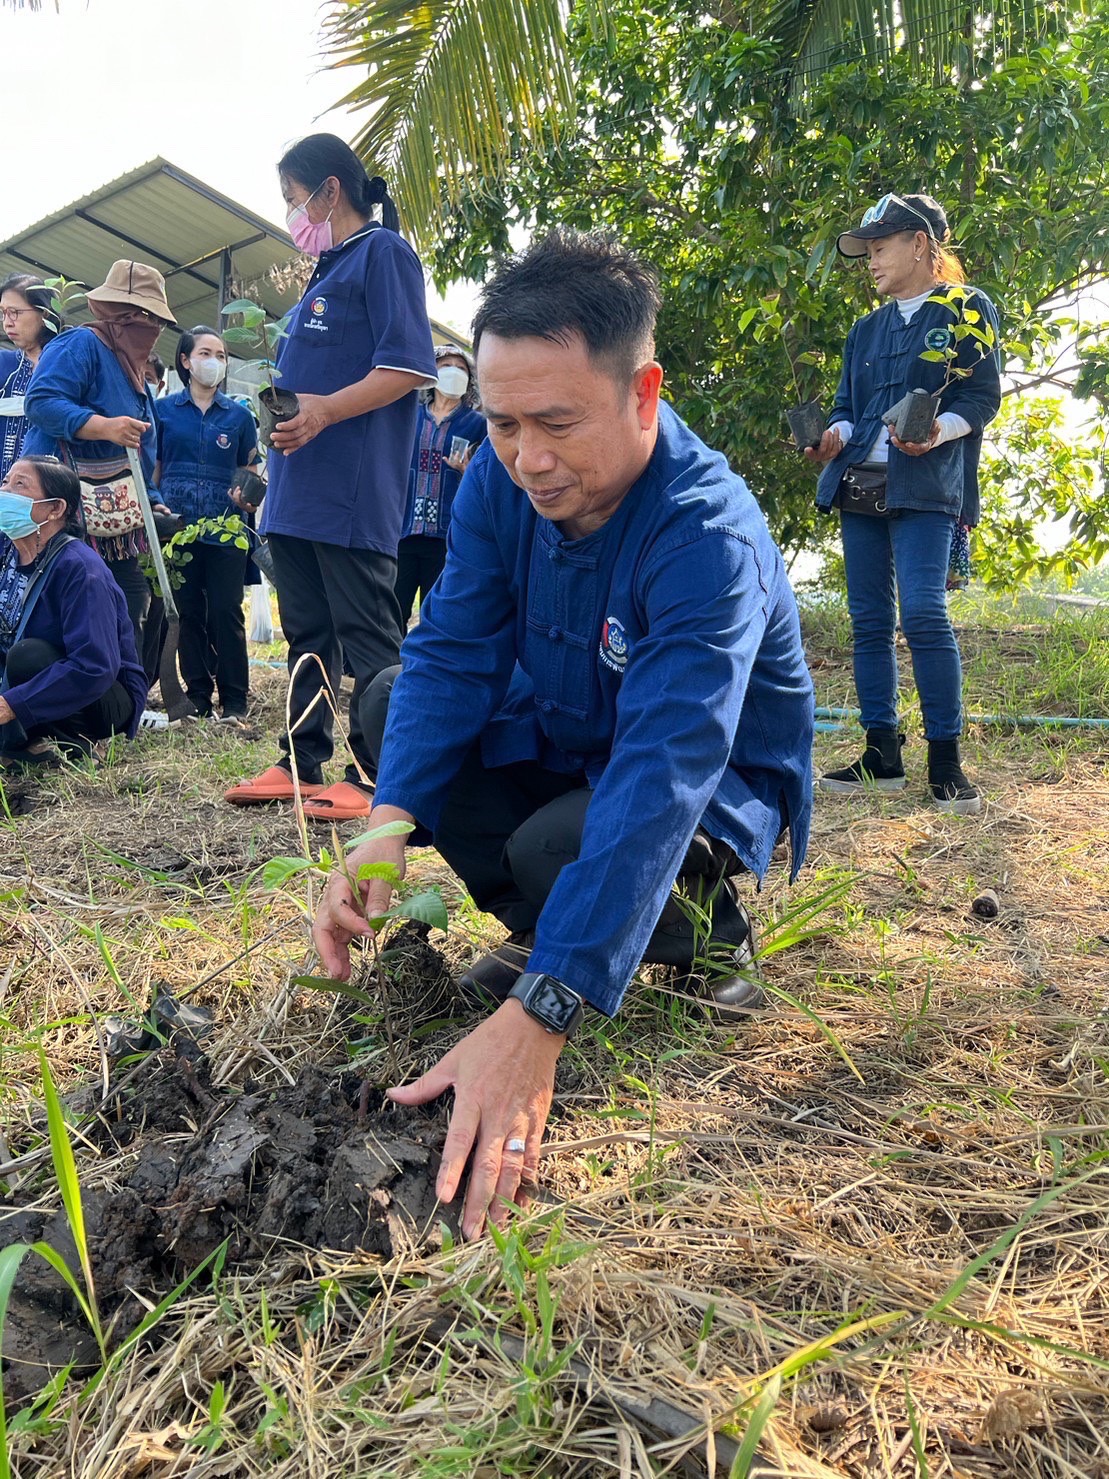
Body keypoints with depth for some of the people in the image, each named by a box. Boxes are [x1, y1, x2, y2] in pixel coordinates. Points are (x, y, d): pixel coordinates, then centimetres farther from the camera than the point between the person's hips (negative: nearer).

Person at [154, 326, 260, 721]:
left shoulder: (238, 415, 9)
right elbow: (153, 469, 10)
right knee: (188, 613, 5)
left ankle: (235, 701, 4)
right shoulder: (164, 410, 8)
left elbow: (249, 471, 12)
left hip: (225, 529, -1)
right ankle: (197, 696, 14)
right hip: (177, 525, 1)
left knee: (226, 614, -3)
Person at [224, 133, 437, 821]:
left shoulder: (383, 252, -4)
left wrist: (325, 410, -25)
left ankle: (375, 778, -1)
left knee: (366, 635, -6)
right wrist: (284, 409, 17)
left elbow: (410, 367, -16)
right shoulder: (328, 267, 25)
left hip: (353, 487, -10)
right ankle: (302, 764, 20)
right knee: (306, 633, 12)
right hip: (299, 486, 10)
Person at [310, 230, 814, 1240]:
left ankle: (703, 925, 0)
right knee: (389, 704, -10)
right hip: (565, 740, 6)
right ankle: (540, 927, 1)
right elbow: (453, 651, -14)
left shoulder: (708, 538, -33)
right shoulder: (503, 478, -12)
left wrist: (537, 1020, -50)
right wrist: (392, 819, -33)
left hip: (716, 787, -6)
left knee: (559, 850, -35)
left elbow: (660, 779, -43)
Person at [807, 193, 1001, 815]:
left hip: (924, 488, -6)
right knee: (870, 620, 3)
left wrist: (938, 432, -20)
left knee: (923, 613, -17)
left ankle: (946, 759, -9)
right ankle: (883, 755, 9)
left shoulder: (968, 310, 6)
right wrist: (835, 437, -3)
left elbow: (984, 395, -1)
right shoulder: (867, 329, 22)